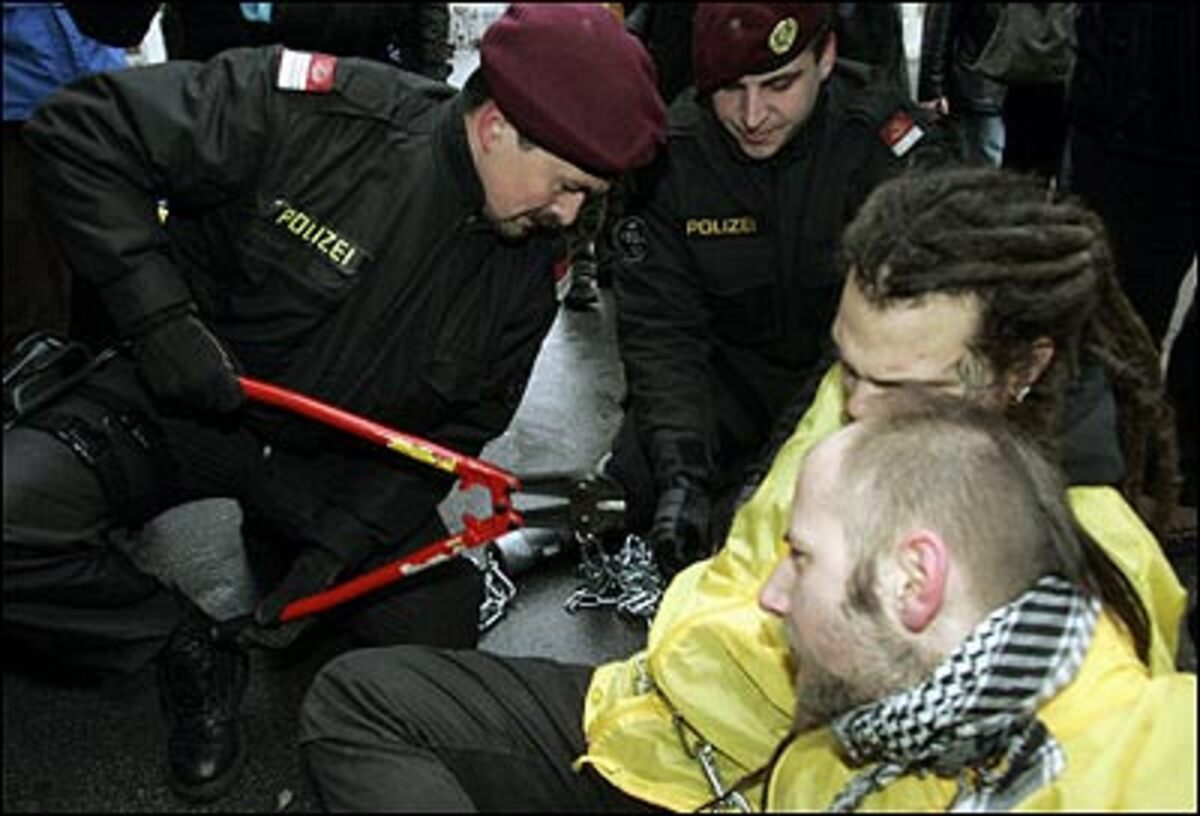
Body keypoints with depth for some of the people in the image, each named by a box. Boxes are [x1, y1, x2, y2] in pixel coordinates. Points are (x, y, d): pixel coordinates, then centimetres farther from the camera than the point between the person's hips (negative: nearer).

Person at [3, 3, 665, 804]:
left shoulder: (527, 270, -8)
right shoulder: (309, 111, -26)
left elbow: (455, 428, -2)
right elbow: (82, 132, -20)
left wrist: (338, 543, -12)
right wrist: (159, 314, -26)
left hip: (345, 460, 4)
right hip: (180, 403, -3)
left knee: (440, 640, -4)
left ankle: (282, 543, 24)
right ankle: (193, 654, -1)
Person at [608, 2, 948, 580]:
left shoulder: (884, 137, -24)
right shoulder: (670, 152, -17)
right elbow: (659, 328, -18)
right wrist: (682, 469, -35)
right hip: (735, 367, 1)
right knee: (635, 485, -18)